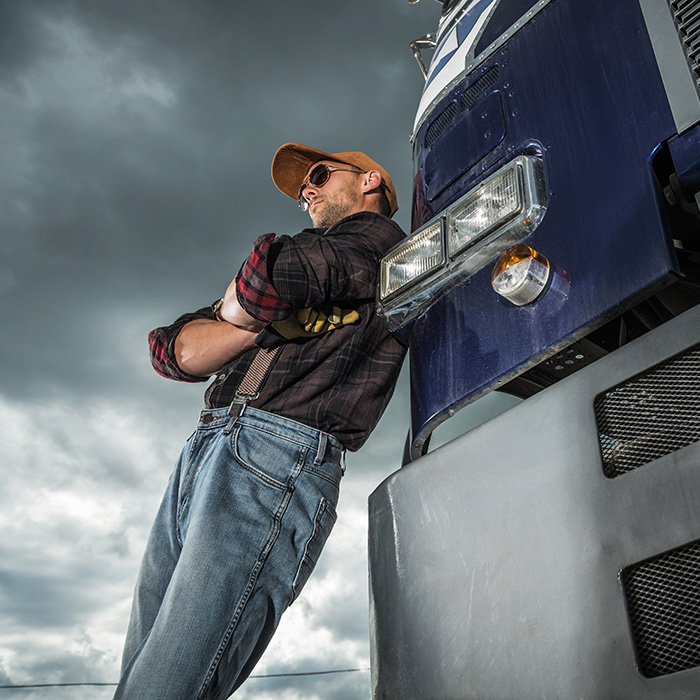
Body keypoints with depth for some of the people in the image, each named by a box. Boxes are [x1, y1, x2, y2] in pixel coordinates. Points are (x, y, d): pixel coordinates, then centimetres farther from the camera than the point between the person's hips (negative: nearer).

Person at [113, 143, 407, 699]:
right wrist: (264, 319, 2)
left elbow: (272, 277, -13)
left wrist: (238, 308, 10)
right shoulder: (315, 258, 32)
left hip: (279, 457, -8)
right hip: (201, 456, 9)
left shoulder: (377, 237, 11)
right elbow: (179, 352, 18)